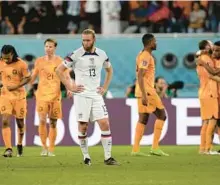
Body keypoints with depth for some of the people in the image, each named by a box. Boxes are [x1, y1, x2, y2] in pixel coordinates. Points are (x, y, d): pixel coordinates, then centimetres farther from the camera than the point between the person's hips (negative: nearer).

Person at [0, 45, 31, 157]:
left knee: (20, 121, 10)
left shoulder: (21, 64, -12)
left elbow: (27, 78, -5)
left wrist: (16, 86, -18)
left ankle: (20, 145, 35)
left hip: (19, 96, -1)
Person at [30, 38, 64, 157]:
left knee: (53, 123, 3)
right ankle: (44, 147, 1)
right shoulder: (39, 61, 6)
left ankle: (51, 149, 11)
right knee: (42, 120, -12)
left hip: (55, 95, 0)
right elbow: (32, 78, 14)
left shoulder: (60, 61, 2)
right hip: (41, 94, 0)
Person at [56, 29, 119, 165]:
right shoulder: (76, 55, -6)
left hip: (97, 95, 3)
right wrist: (70, 87, -5)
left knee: (105, 124, -6)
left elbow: (109, 70, 24)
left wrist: (105, 87, 13)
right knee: (83, 126, -1)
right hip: (82, 95, -3)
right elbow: (59, 70, -1)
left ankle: (108, 157, -2)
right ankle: (86, 156, 12)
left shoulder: (102, 55, 6)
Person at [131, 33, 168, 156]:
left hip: (143, 92, 10)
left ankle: (136, 149, 4)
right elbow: (140, 76, -21)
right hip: (147, 91, -10)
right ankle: (155, 147, -4)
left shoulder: (142, 55, 17)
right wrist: (144, 95, -26)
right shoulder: (146, 56, -14)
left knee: (143, 119, 8)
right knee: (161, 115, -2)